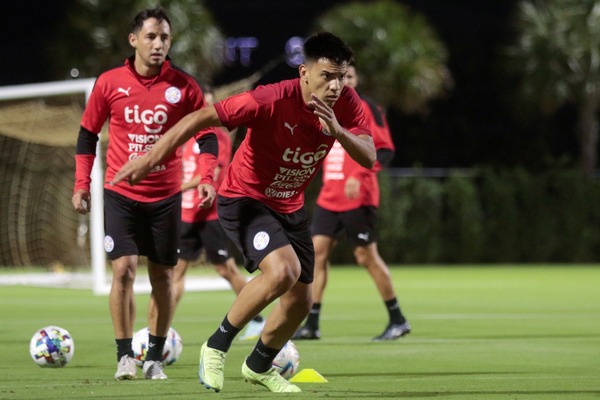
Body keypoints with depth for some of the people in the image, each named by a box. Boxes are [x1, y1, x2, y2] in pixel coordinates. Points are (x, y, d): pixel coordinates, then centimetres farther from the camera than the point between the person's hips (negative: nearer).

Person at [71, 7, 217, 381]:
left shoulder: (184, 86, -3)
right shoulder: (109, 83, -2)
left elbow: (206, 134, 1)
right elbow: (88, 133, 8)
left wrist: (208, 177, -14)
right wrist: (82, 184, 3)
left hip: (166, 195, 1)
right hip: (121, 193, -1)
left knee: (162, 275, 5)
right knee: (124, 269, -12)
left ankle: (155, 358, 16)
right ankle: (125, 356, -4)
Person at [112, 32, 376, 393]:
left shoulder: (345, 103, -13)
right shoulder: (273, 100, -30)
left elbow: (368, 158, -18)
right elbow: (201, 118, -27)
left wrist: (338, 130, -37)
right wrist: (150, 159, -30)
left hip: (290, 207, 7)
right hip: (245, 199, -7)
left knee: (300, 302, 12)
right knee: (283, 271, -31)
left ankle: (259, 366, 41)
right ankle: (217, 346, -10)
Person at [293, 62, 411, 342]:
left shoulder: (366, 108, -8)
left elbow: (386, 150, -13)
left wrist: (359, 175, -23)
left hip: (357, 199, -6)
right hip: (329, 198, 6)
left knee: (367, 257, -3)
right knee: (318, 252, -1)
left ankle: (398, 321, 10)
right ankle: (311, 324, 3)